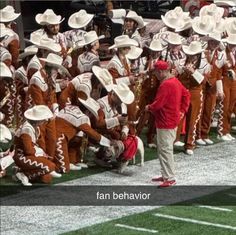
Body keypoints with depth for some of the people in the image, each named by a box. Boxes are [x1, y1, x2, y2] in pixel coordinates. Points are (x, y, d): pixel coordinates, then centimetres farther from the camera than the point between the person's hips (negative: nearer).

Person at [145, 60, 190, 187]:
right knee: (165, 149, 18)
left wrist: (148, 107, -4)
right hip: (173, 121, 10)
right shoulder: (175, 81, 9)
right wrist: (183, 110, 14)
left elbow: (157, 104, -24)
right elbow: (186, 95, 18)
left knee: (165, 150, -5)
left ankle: (170, 178, -3)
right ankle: (166, 175, 24)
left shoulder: (165, 85, -22)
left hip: (165, 123, -10)